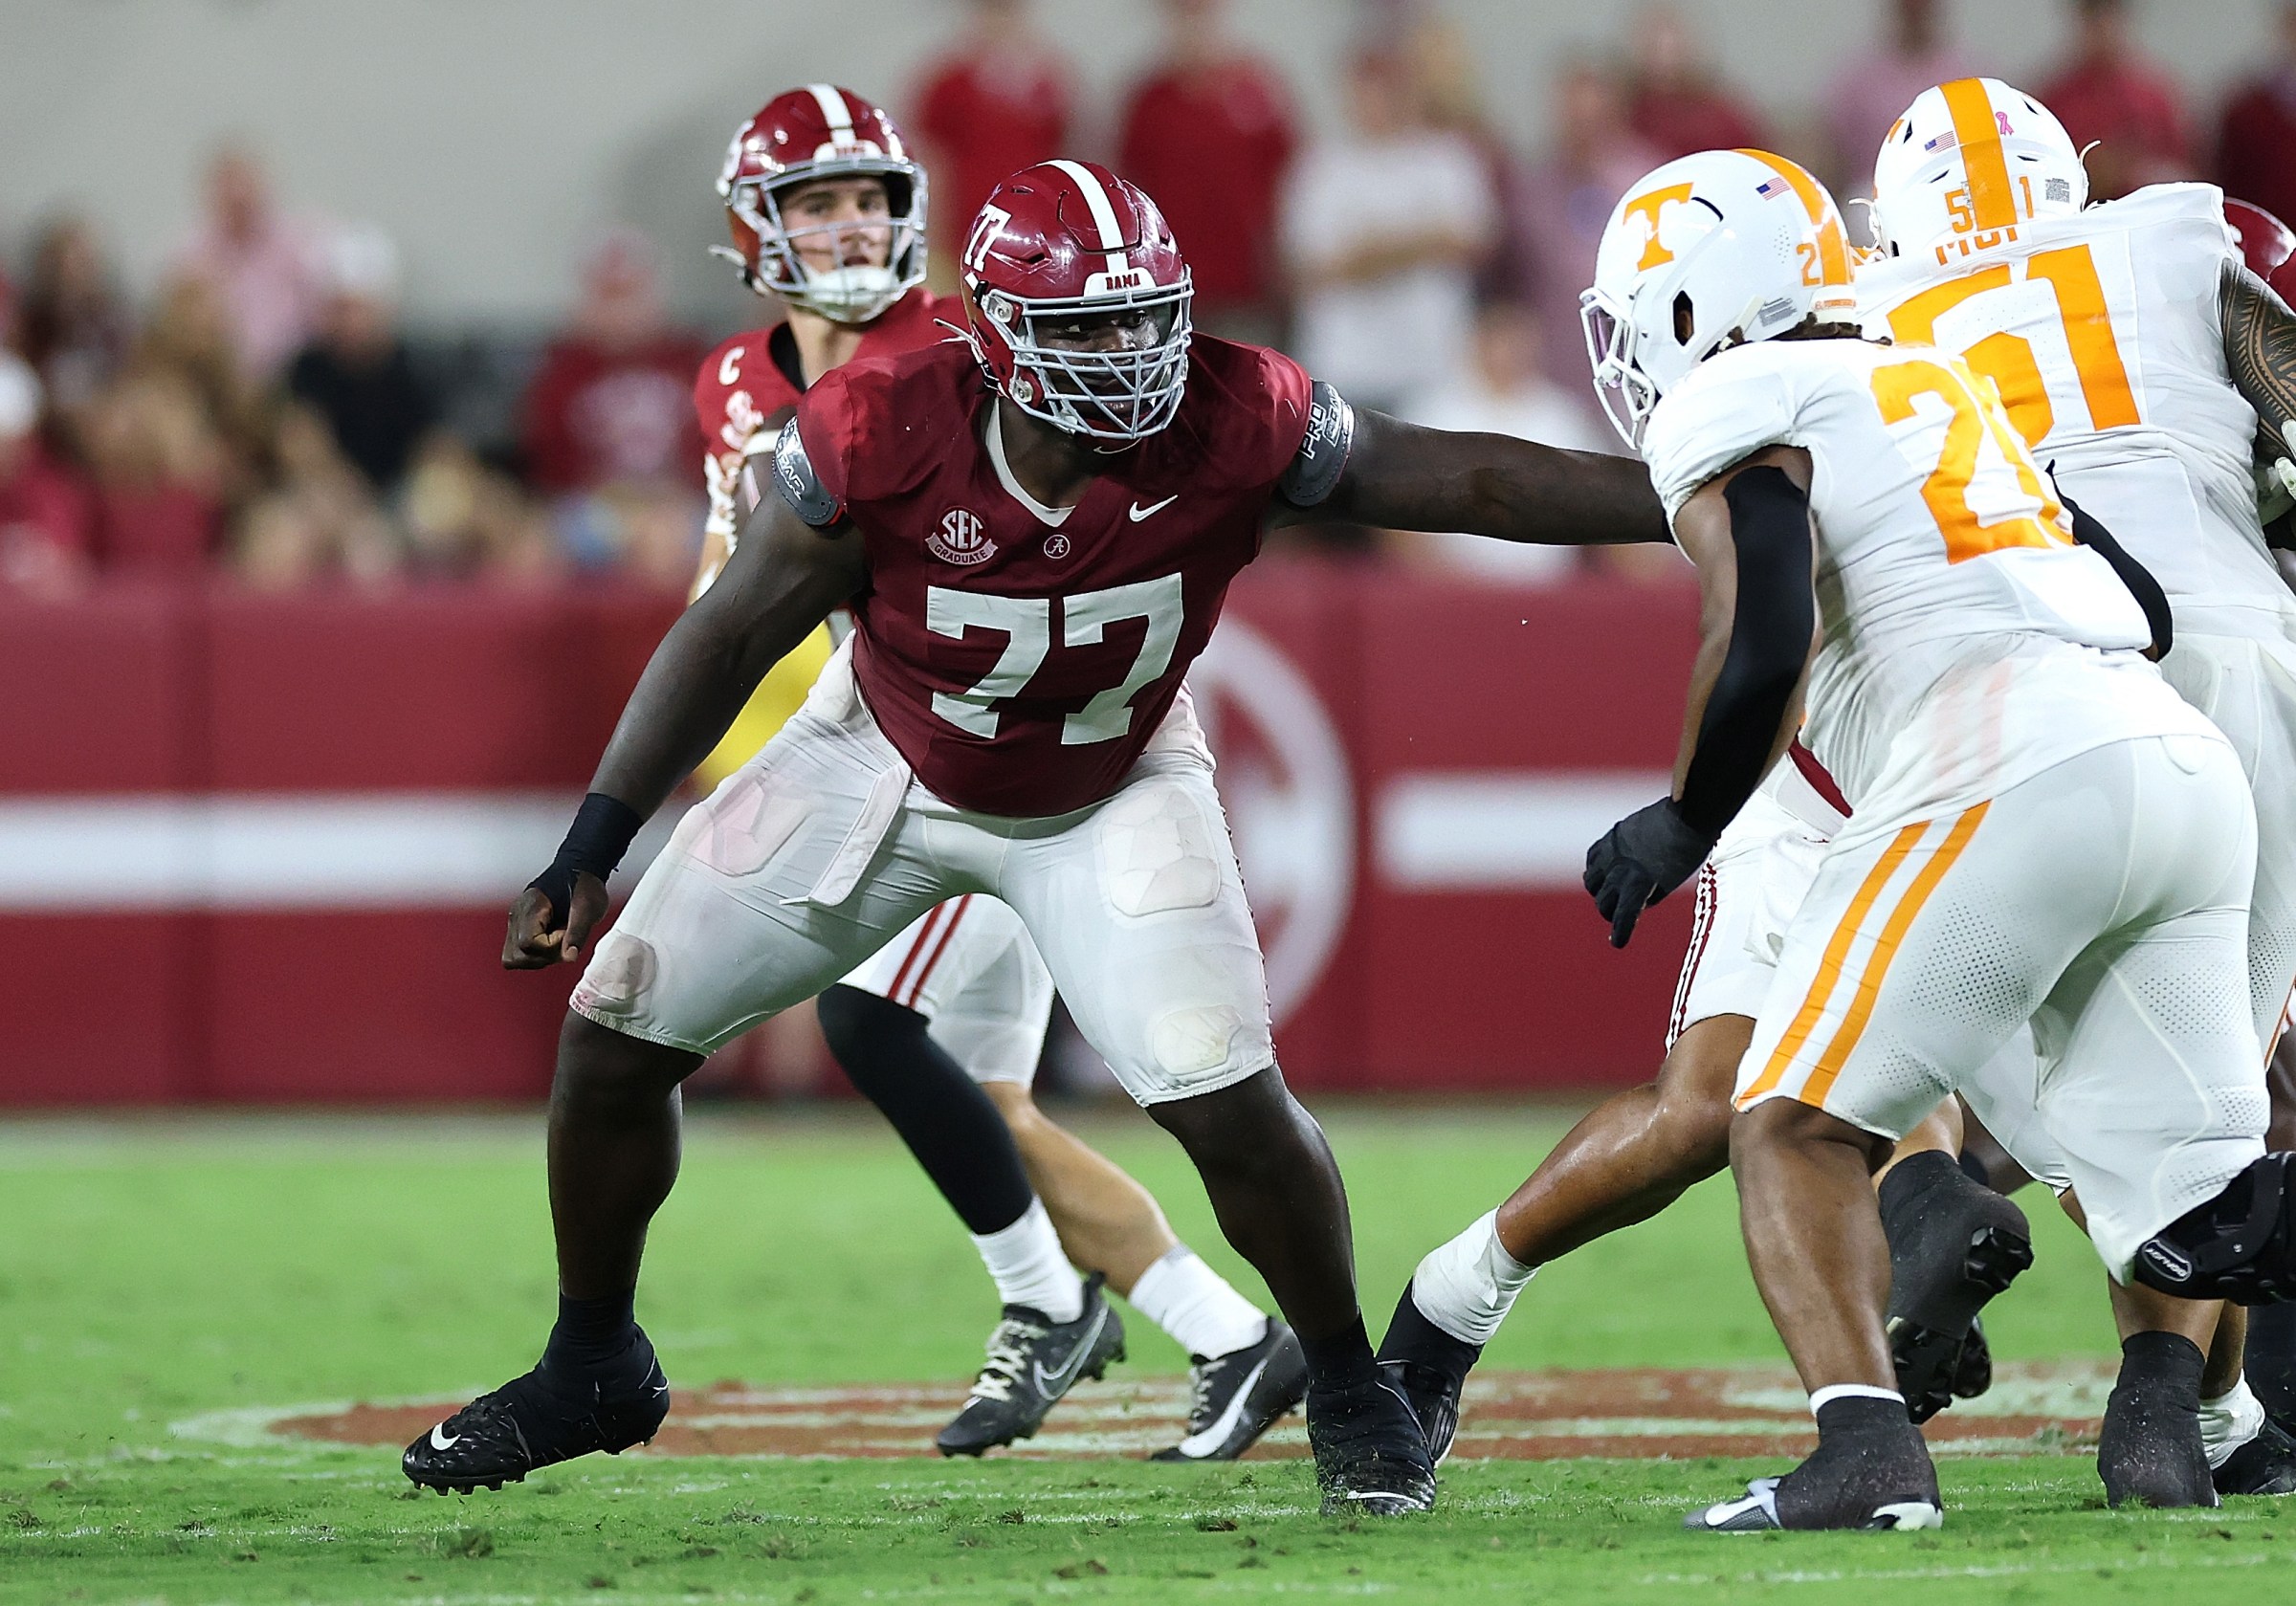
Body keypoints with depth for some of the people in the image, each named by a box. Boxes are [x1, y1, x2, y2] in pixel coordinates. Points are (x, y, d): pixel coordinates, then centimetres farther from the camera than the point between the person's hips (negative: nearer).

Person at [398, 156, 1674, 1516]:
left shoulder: (1233, 430, -32)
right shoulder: (886, 438, -32)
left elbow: (1468, 484, -21)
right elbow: (734, 635, -18)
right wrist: (590, 852, -19)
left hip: (1109, 794, -1)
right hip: (883, 767, 1)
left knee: (1230, 1102, -16)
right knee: (616, 1032, 1)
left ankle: (1350, 1391, 11)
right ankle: (595, 1373, 25)